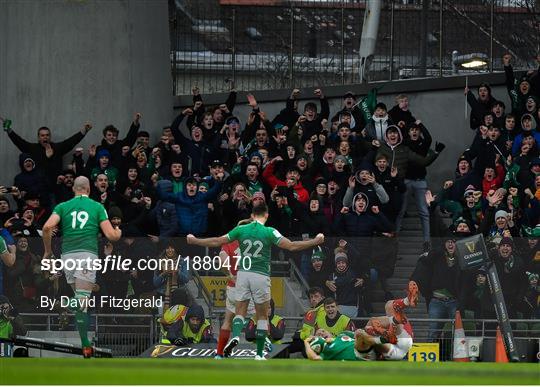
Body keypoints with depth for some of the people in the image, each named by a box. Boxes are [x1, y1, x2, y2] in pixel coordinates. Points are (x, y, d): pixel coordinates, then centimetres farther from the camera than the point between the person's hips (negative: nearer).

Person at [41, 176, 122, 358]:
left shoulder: (63, 206, 13)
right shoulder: (97, 207, 9)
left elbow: (47, 227, -3)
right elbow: (111, 235, 3)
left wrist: (48, 251, 10)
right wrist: (118, 232, 27)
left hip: (67, 255, 3)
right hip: (87, 255, -3)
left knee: (79, 297, 16)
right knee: (82, 301, -10)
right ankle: (85, 346, -20)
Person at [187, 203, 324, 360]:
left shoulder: (241, 229, 3)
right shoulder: (269, 232, -5)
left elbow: (216, 242, 7)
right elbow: (292, 246, -12)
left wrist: (194, 241, 21)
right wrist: (316, 241, -3)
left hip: (243, 274, 2)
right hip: (261, 276, -2)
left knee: (240, 311, 10)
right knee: (262, 316, 10)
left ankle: (235, 336, -22)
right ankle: (259, 354, 9)